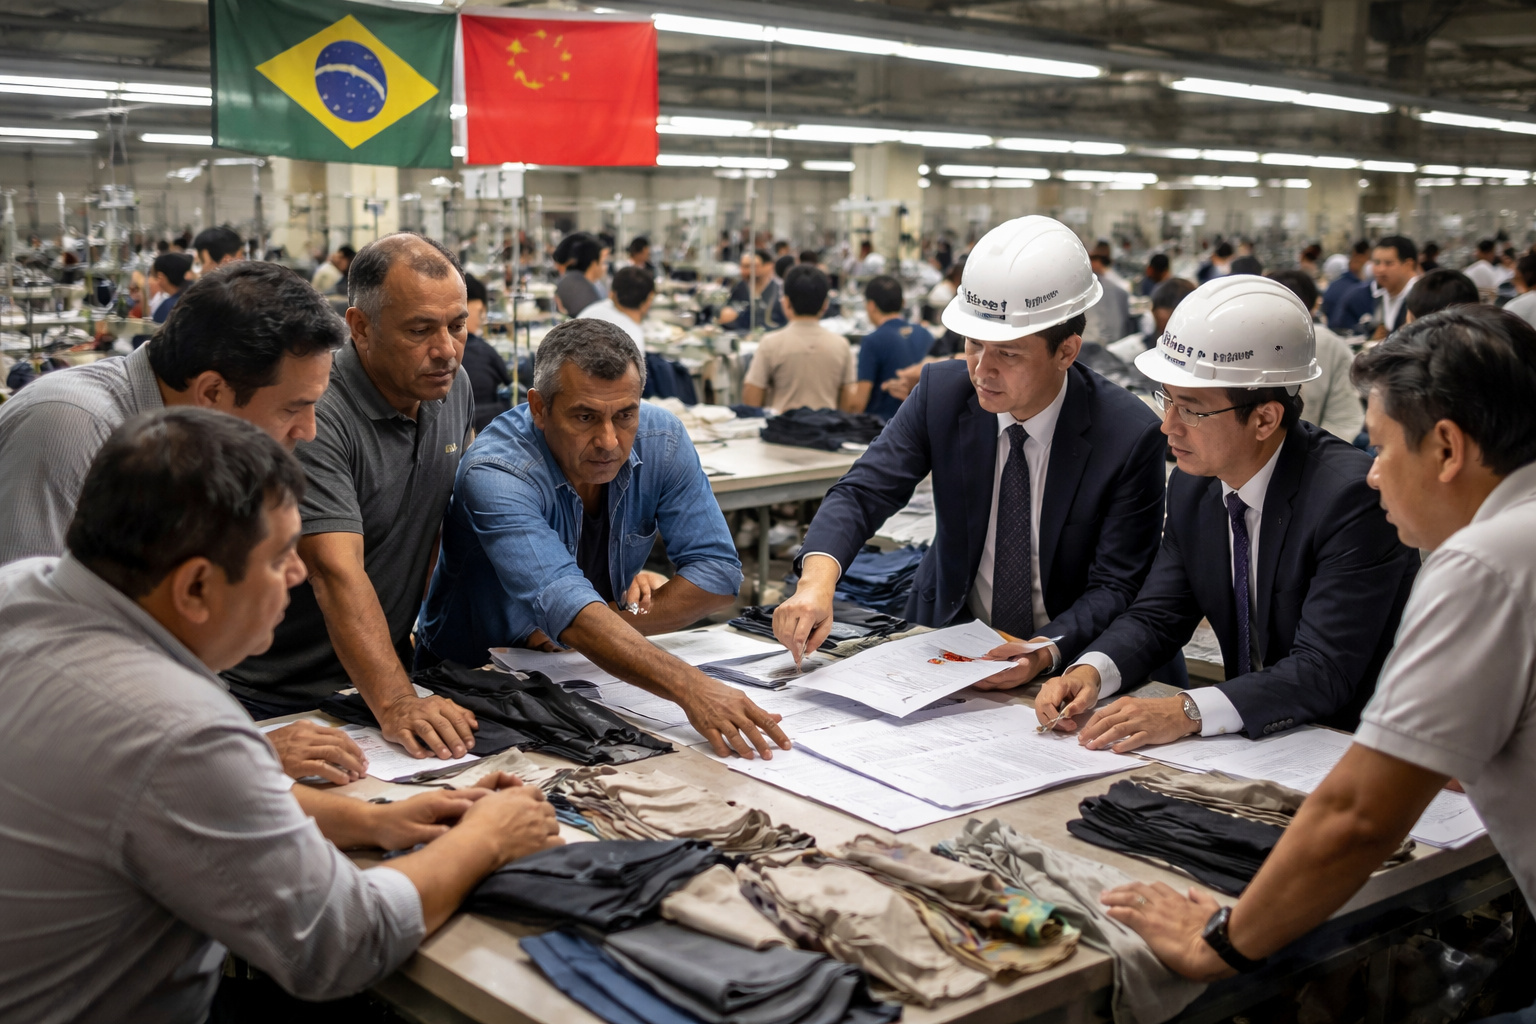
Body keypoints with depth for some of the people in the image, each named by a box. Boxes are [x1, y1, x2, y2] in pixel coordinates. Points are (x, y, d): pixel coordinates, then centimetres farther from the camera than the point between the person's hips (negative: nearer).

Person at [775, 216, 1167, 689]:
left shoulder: (1131, 434, -16)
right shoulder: (941, 389, -8)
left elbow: (1114, 585, -13)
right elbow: (862, 492, -11)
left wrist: (1045, 651, -32)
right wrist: (817, 579, -32)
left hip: (1071, 659, -2)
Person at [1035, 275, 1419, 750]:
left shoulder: (1354, 496, -21)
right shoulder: (1193, 486, 1)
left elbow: (1324, 672, -26)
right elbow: (1157, 616, 7)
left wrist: (1188, 711, -36)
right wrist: (1089, 672, -13)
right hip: (1250, 736, 7)